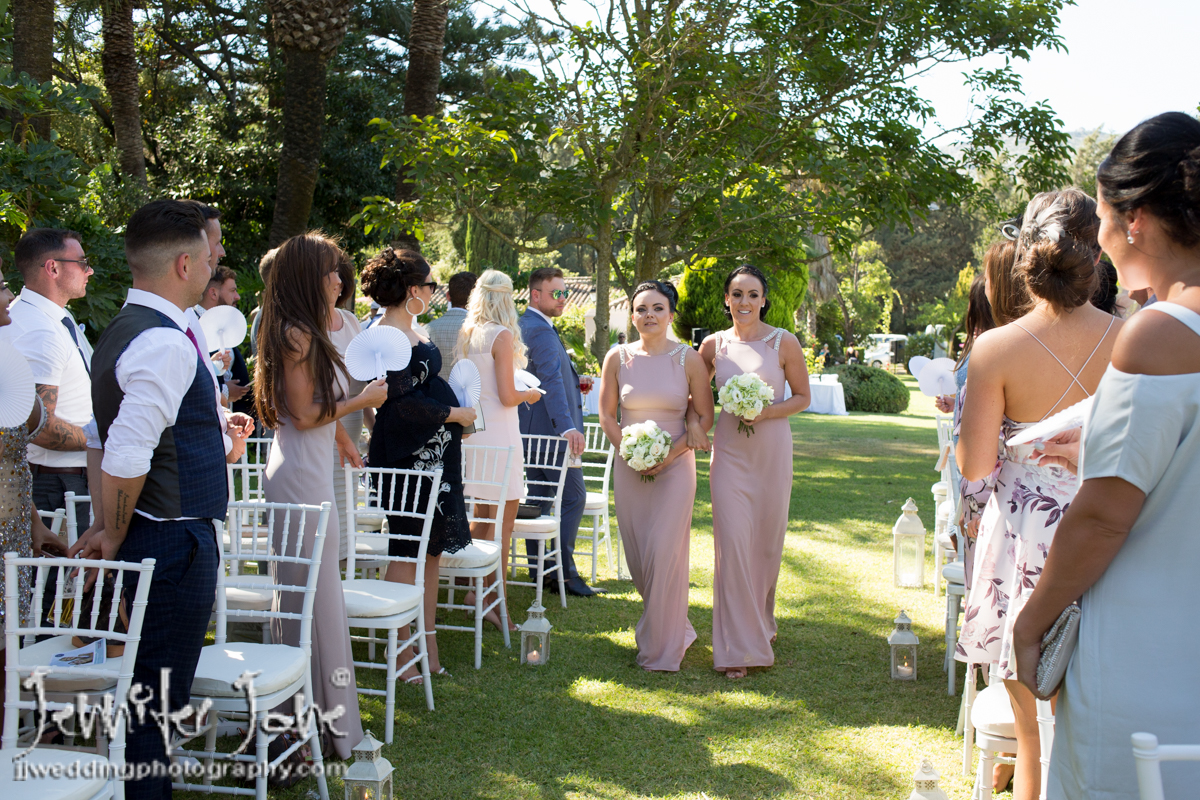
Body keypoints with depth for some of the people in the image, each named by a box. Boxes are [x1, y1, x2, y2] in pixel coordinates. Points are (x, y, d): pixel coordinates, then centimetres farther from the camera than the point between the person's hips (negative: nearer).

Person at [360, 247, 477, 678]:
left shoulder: (413, 330, 15)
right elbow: (403, 400, -20)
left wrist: (456, 413, 11)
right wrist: (456, 414, -9)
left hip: (434, 451, 10)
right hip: (407, 455, -10)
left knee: (432, 547, 11)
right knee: (408, 549, -3)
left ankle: (428, 644, 18)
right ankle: (401, 653, 7)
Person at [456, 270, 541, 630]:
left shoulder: (467, 334, 8)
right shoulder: (502, 336, -13)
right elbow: (507, 396, -16)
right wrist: (529, 395, 4)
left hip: (472, 429, 8)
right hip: (498, 432, -8)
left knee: (481, 518, 17)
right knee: (503, 523, -2)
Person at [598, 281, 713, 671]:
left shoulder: (689, 359, -2)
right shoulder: (617, 358, 2)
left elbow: (705, 417, 0)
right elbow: (606, 415, 7)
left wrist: (670, 454, -11)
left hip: (675, 465, -2)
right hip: (629, 467, 3)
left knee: (664, 554, -8)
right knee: (638, 555, 6)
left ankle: (662, 647, 6)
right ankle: (671, 623, 30)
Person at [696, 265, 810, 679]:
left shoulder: (784, 343, -2)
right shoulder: (714, 345, 4)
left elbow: (803, 396, 3)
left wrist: (767, 412, -14)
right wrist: (694, 425, -3)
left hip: (771, 450, -1)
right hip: (729, 451, 1)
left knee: (767, 543, 9)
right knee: (732, 543, -7)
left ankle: (761, 621, 35)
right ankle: (739, 648, -1)